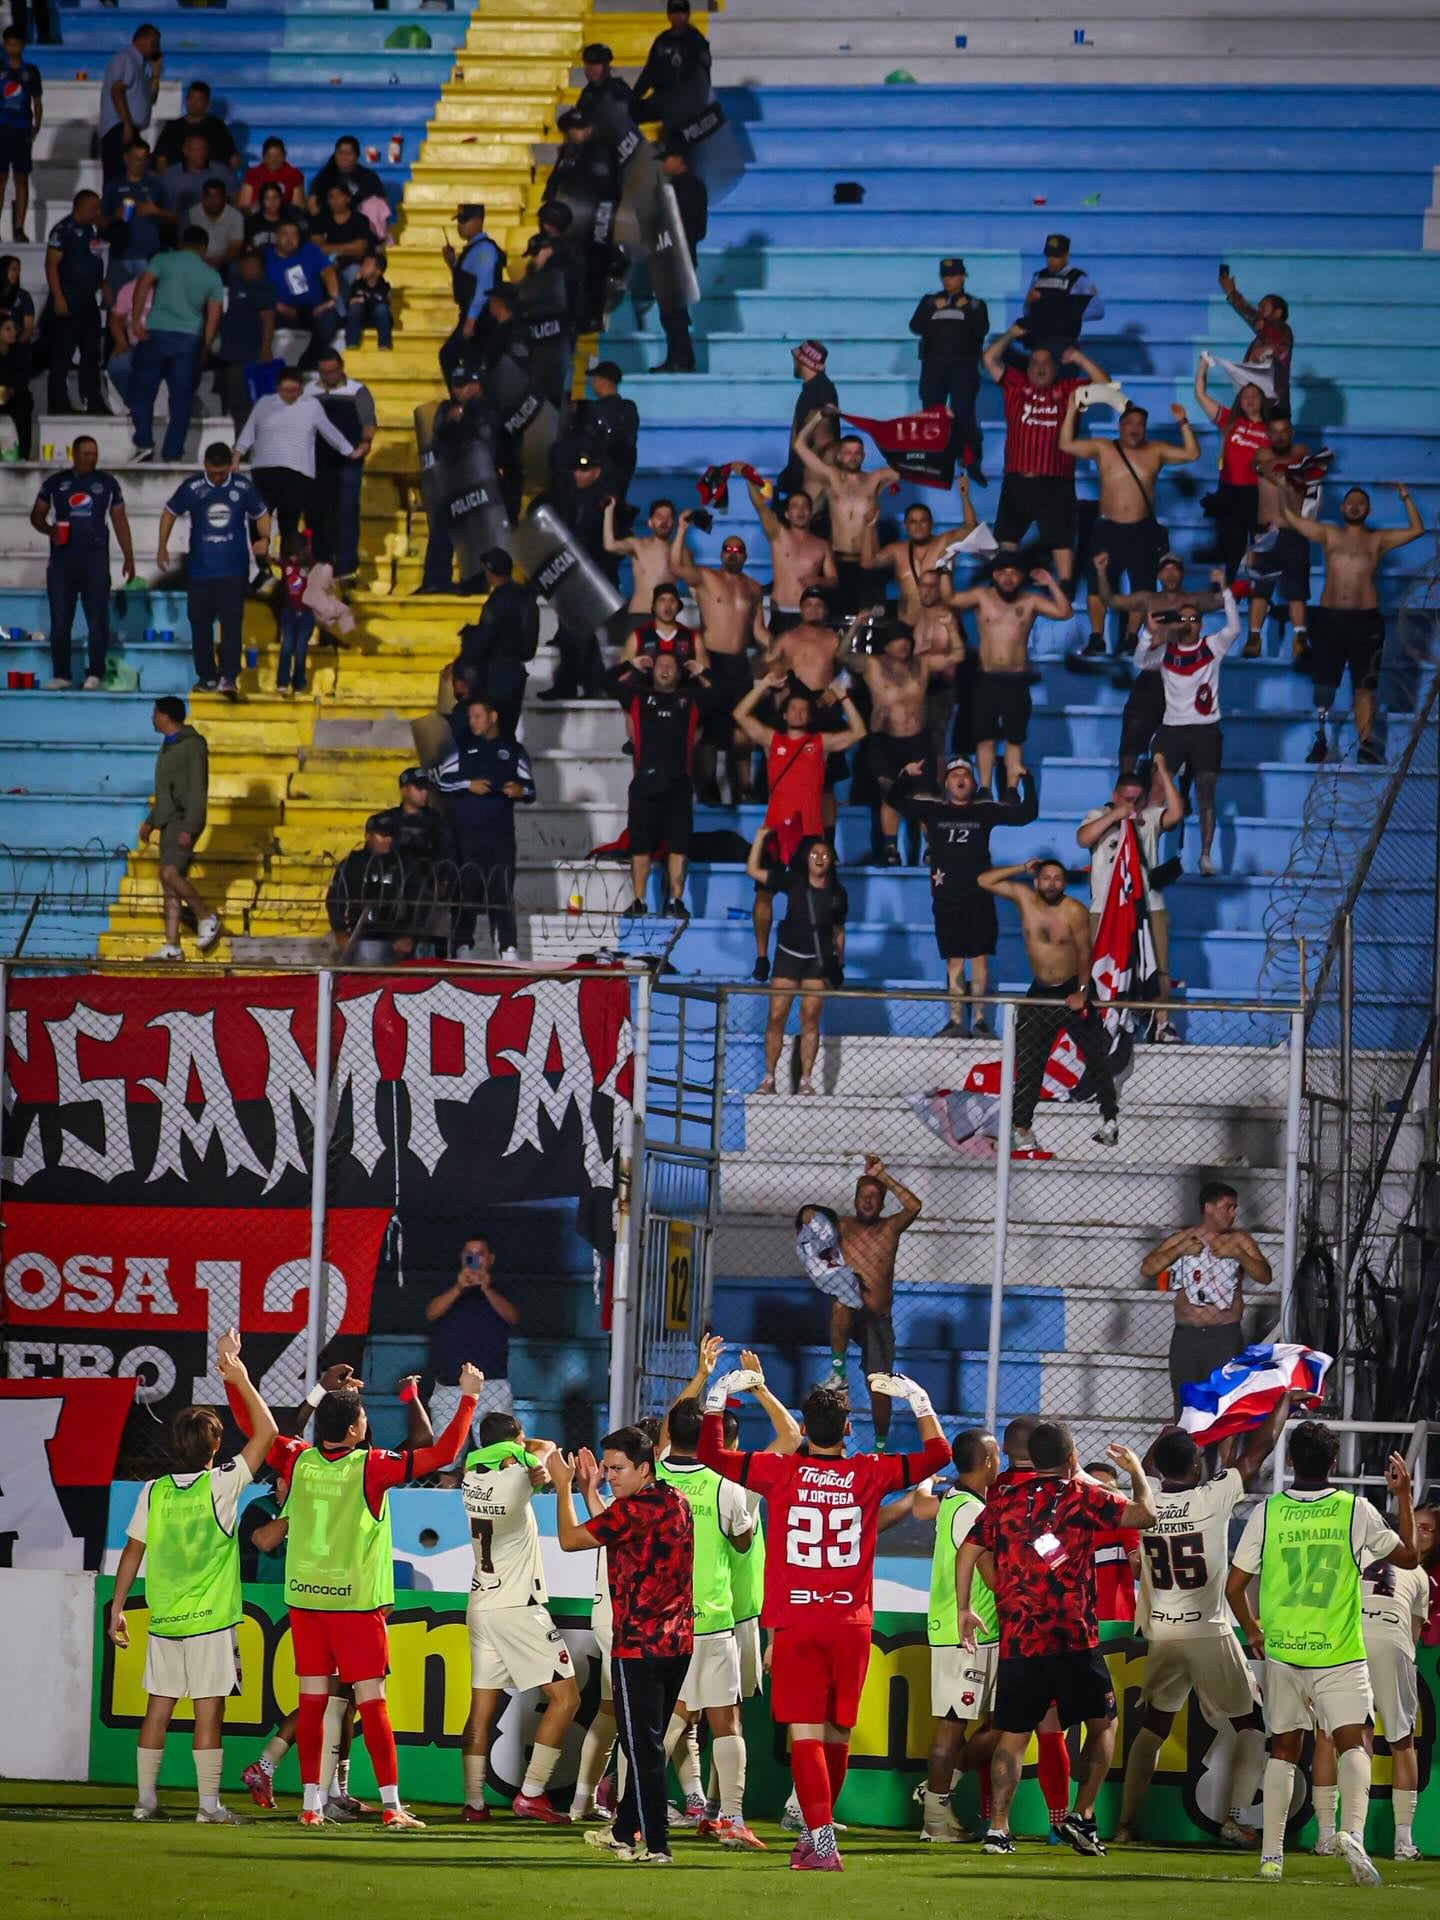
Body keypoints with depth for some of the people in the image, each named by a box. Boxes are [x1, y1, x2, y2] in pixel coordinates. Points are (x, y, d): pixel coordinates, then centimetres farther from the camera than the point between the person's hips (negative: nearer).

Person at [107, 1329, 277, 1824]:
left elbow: (132, 1552, 5)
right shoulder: (221, 1485, -10)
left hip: (162, 1618, 4)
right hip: (210, 1619, -4)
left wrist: (117, 1608, 13)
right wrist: (239, 1378, 0)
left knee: (158, 1709, 9)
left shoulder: (154, 1492, 0)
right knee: (209, 1710, -2)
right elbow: (266, 1431, -5)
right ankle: (209, 1804, -2)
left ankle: (145, 1798, 11)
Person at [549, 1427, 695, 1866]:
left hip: (638, 1647, -9)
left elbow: (570, 1539, -6)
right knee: (647, 1742, 18)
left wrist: (563, 1487, 6)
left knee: (642, 1746, -5)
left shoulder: (633, 1509, -16)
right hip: (677, 1645, 9)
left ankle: (654, 1843, -6)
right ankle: (626, 1831, 29)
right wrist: (589, 1488, 25)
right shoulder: (676, 1504, 11)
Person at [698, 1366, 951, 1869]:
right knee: (837, 1733, 14)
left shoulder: (780, 1472, -3)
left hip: (795, 1625, -2)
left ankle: (821, 1842, -15)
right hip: (851, 1624, 2)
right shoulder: (870, 1474, 1)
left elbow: (711, 1452, 7)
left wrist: (717, 1397, 18)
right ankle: (817, 1832, 26)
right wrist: (916, 1399, 25)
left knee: (805, 1733, -5)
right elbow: (938, 1453, 15)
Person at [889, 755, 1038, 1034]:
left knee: (979, 958, -2)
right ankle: (956, 1020, 8)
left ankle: (980, 1020, 2)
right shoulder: (933, 809, 7)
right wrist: (906, 776, -6)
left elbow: (1026, 813, 7)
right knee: (954, 961, 5)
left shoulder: (985, 810, 5)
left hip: (979, 896, -1)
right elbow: (896, 800, 9)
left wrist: (1025, 780, -1)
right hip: (946, 896, 1)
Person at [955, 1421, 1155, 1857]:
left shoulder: (1004, 1499, 7)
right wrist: (1136, 1470, 13)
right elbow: (1144, 1513, -6)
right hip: (1073, 1639, -3)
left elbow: (967, 1552, 9)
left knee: (1012, 1734, 8)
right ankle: (1082, 1815, 2)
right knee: (1102, 1723, 13)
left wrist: (964, 1611, 19)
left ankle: (997, 1829, 1)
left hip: (1016, 1640, 3)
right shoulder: (1083, 1496, -4)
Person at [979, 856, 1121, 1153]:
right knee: (1027, 1064, 1)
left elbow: (1084, 952, -11)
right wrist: (1022, 869, -10)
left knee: (1096, 1057, 3)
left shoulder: (1074, 911, -15)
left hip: (1072, 992, -3)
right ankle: (1022, 1130, 4)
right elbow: (984, 881, -3)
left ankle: (1110, 1118, 17)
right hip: (1040, 994, 3)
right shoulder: (1023, 897, -5)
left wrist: (1082, 992, -17)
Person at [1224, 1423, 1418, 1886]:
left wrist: (1253, 1633, 20)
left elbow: (1234, 1587, 3)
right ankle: (1352, 1832, -29)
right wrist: (1404, 1496, 16)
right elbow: (1408, 1555, 9)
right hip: (1338, 1653, -2)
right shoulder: (1355, 1511, -5)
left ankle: (1271, 1855, 13)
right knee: (1353, 1743, -3)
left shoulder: (1266, 1513, -1)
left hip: (1281, 1651, 2)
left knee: (1284, 1749, 14)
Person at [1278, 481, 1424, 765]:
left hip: (1364, 620, -1)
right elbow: (1291, 518, 11)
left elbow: (1416, 530, 4)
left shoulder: (1378, 540, 10)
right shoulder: (1328, 535, 12)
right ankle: (1320, 741, 7)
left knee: (1364, 687, -2)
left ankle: (1366, 744, 1)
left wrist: (1406, 499, -3)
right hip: (1329, 618, 1)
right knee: (1324, 684, 0)